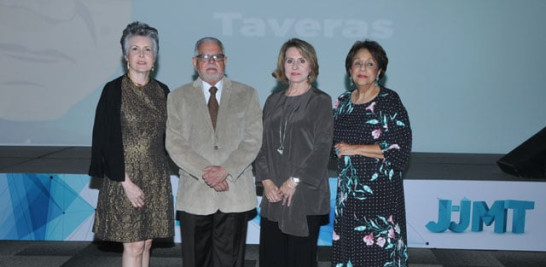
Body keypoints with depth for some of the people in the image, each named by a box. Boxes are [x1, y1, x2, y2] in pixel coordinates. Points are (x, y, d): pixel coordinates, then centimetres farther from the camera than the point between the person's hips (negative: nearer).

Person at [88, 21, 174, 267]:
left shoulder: (162, 91, 7)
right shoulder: (114, 90, -7)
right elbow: (107, 139, -10)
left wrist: (162, 171, 6)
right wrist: (126, 182, -15)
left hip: (156, 178, 5)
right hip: (126, 176, -4)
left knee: (146, 243, 10)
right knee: (133, 246, -2)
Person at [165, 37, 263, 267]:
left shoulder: (247, 95, 9)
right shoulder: (178, 97, 9)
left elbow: (253, 139, -1)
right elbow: (175, 144, -1)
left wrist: (226, 170, -14)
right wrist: (205, 172, -13)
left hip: (235, 194, 0)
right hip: (194, 195, 0)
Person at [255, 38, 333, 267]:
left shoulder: (321, 101, -1)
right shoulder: (274, 101, 13)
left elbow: (322, 148, -9)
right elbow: (263, 143, 10)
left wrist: (294, 181, -13)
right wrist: (266, 180, -3)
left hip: (306, 196, -4)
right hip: (273, 195, 4)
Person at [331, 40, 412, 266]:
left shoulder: (389, 101, -7)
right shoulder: (343, 102, 10)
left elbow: (400, 148, -15)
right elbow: (334, 141, 21)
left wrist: (355, 149, -13)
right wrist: (338, 149, -2)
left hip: (380, 190, -5)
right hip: (349, 190, 5)